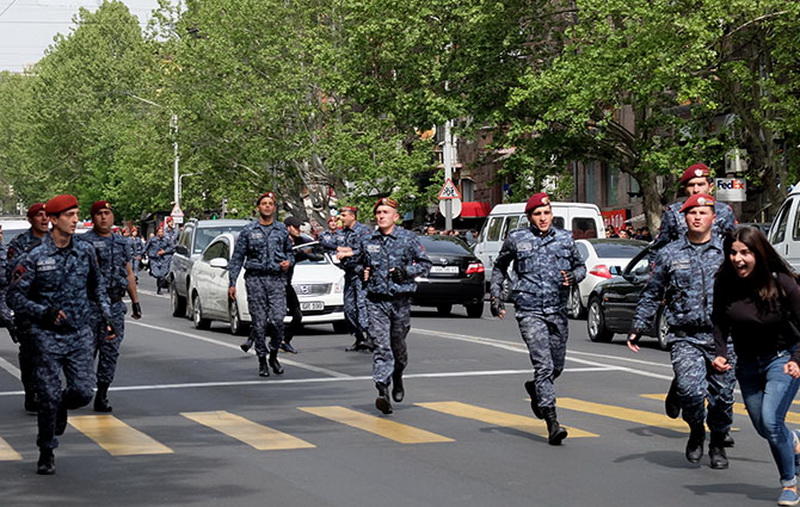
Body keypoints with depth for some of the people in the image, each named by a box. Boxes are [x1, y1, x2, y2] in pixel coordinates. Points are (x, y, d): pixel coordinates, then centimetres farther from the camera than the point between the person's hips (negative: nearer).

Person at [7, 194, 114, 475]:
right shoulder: (35, 258, -7)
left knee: (83, 391, -6)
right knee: (49, 396, -3)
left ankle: (61, 408, 28)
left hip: (81, 335, 3)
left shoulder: (85, 251, 5)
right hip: (48, 336, -3)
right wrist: (44, 313, -16)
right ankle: (46, 452, 13)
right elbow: (15, 295, -4)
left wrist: (106, 316, 11)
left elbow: (97, 285, 20)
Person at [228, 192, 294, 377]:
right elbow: (237, 258, 7)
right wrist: (232, 283, 1)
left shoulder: (282, 230, 11)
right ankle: (262, 360, 8)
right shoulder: (248, 230, 6)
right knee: (259, 322, -1)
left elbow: (289, 251, 23)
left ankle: (273, 355, 8)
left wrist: (289, 262, -1)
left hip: (277, 279, 1)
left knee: (277, 319, -13)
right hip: (255, 279, -1)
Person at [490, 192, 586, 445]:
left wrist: (573, 277, -4)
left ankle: (535, 388, 45)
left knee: (557, 367, 12)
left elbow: (581, 266, 18)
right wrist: (495, 295, 11)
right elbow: (499, 267, 19)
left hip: (558, 311, 3)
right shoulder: (516, 240, 3)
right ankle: (552, 422, -16)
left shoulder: (565, 239, 7)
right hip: (530, 311, -3)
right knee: (544, 365, -14)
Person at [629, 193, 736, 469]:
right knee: (690, 389, -18)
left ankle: (718, 444, 26)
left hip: (723, 337, 1)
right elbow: (651, 295, 16)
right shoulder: (669, 254, 8)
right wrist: (637, 327, 12)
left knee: (722, 395, 3)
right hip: (685, 337, -1)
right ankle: (696, 431, 10)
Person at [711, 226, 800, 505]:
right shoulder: (725, 284, -15)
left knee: (770, 421, -19)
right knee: (762, 427, 16)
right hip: (747, 364, 4)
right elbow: (720, 323, -3)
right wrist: (720, 354, -19)